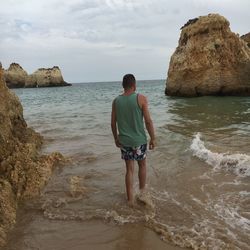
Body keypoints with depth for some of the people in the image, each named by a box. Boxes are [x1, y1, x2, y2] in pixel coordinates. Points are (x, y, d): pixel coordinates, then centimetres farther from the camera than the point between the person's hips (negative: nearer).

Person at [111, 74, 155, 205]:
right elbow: (148, 121, -11)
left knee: (129, 169, 12)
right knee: (142, 165, 20)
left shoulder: (116, 101, 0)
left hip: (124, 141, 3)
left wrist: (116, 138, 18)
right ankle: (142, 192, 33)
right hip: (139, 140, -2)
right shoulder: (141, 98, -11)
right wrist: (153, 138, -1)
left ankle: (130, 199, 19)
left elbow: (113, 123, 5)